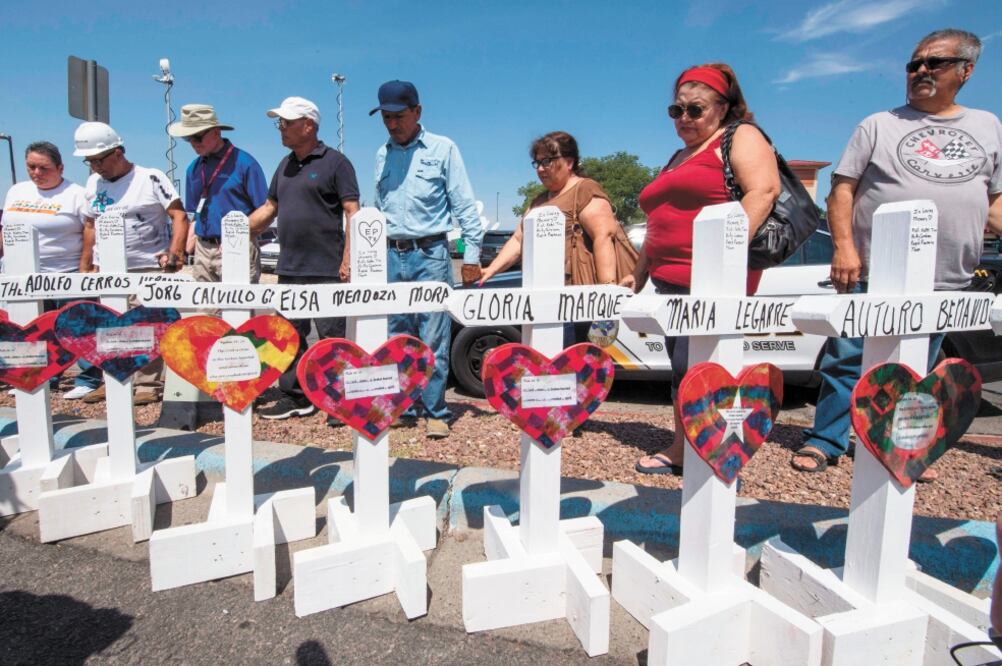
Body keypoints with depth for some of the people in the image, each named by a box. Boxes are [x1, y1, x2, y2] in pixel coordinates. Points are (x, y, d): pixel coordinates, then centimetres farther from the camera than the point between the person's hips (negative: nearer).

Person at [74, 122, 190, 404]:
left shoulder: (151, 178, -3)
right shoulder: (93, 183, 14)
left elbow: (179, 216, -8)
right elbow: (89, 226, 21)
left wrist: (174, 252, -20)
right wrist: (85, 267, 17)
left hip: (150, 268, -6)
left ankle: (148, 383, 2)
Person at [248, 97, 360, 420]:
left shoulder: (334, 162, -4)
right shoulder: (285, 166, 18)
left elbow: (353, 212, -10)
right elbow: (269, 208, 22)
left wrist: (347, 259, -17)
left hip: (325, 269, -8)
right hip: (289, 269, 8)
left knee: (332, 336, -2)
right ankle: (294, 397, 23)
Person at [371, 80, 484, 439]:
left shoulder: (442, 149, 1)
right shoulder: (382, 155, 15)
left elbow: (464, 205, 0)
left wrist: (471, 255, -5)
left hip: (430, 254, -5)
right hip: (391, 256, 5)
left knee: (434, 339, -5)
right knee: (396, 338, 8)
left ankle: (436, 412, 4)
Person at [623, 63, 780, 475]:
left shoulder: (741, 138, 2)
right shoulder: (679, 158, 26)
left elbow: (763, 190, -15)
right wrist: (640, 272, 27)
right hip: (670, 279, 9)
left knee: (692, 370, -10)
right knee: (684, 369, 10)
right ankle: (682, 451, 17)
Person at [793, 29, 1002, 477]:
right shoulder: (879, 126, 5)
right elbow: (842, 188, -2)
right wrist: (843, 247, -14)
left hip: (947, 282, 4)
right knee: (848, 361, -2)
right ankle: (824, 442, 8)